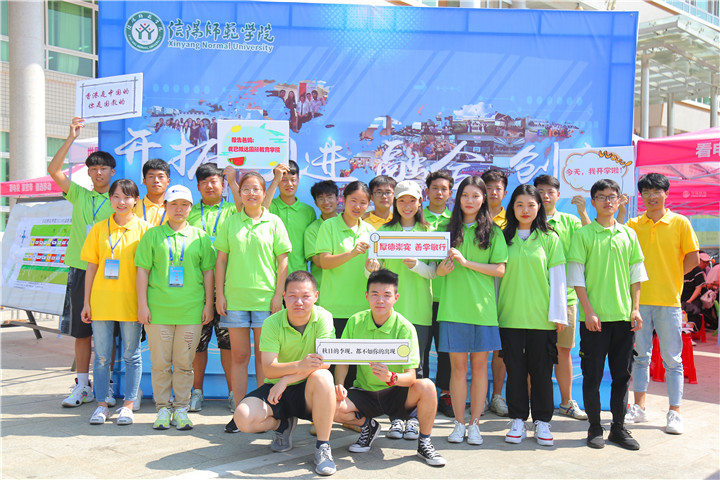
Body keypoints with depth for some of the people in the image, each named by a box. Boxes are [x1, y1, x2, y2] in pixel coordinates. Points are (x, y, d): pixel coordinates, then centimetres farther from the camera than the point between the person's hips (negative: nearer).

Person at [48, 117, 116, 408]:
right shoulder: (79, 195, 11)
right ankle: (82, 386, 15)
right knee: (81, 332, 6)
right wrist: (71, 138, -6)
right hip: (80, 271, 2)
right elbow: (53, 170, 1)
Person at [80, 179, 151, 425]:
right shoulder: (99, 229, 7)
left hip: (131, 303, -2)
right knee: (102, 356, 8)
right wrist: (87, 302, 4)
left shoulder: (144, 229, 1)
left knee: (131, 355, 6)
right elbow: (91, 267, 8)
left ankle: (128, 405, 17)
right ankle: (101, 405, 20)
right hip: (101, 302, 2)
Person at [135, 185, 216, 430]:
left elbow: (208, 272, 10)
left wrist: (209, 304, 5)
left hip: (191, 309, 0)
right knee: (160, 362, 6)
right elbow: (143, 271, 5)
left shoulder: (200, 237, 9)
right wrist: (142, 305, -1)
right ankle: (163, 408, 18)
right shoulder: (152, 235, 7)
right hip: (158, 309, 0)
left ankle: (181, 409, 17)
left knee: (184, 362, 6)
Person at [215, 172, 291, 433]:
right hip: (235, 297, 1)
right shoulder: (229, 223, 8)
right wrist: (219, 294, 2)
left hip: (265, 298, -1)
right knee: (239, 355, 5)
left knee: (263, 356, 4)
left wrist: (278, 295, -2)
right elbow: (221, 260, 9)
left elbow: (283, 260, 3)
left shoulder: (274, 222, 4)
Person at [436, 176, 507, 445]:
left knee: (479, 365, 5)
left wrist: (466, 262, -11)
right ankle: (459, 423, 14)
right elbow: (439, 266, 11)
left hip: (483, 306, 0)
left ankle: (474, 424, 15)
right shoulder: (450, 229, 10)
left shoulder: (493, 231, 6)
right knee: (458, 365, 3)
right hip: (453, 305, 1)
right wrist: (441, 269, -12)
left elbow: (500, 269, -2)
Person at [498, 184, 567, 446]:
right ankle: (517, 420, 18)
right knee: (515, 369, 5)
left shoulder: (549, 238, 4)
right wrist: (494, 311, 6)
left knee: (541, 370, 6)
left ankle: (542, 421, 19)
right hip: (510, 315, 1)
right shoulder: (504, 237, 7)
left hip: (541, 316, -1)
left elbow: (557, 277, 2)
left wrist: (558, 314, -3)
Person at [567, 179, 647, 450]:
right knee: (593, 374, 2)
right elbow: (576, 276, -5)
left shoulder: (628, 234, 10)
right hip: (595, 316, -4)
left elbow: (636, 274, 12)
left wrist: (635, 309, 4)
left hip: (624, 316, 4)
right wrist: (588, 311, -11)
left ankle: (618, 428, 20)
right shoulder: (583, 234, -1)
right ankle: (595, 428, 14)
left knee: (622, 374, 9)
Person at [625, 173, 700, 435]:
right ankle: (639, 408, 21)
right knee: (640, 356, 10)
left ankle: (674, 413, 11)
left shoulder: (680, 222, 1)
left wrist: (671, 277, 0)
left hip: (669, 301, -2)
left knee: (672, 359, 4)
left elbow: (693, 258, 2)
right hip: (638, 300, 2)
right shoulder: (633, 224, 7)